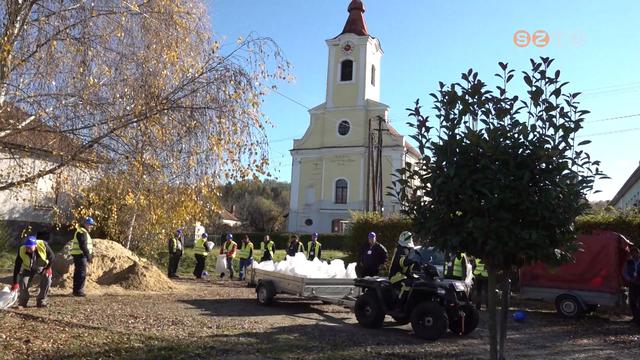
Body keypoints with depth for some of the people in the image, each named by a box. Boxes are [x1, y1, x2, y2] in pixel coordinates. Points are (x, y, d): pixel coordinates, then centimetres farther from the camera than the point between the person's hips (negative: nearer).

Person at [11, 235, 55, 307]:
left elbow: (51, 256, -15)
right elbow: (17, 267, -27)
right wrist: (15, 283, -28)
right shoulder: (21, 251, -32)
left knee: (47, 280, -17)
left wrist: (48, 268, -18)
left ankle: (41, 302, -2)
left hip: (43, 267, 0)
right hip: (28, 269, 1)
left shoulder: (43, 245, -34)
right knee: (23, 282, -15)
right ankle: (22, 303, 6)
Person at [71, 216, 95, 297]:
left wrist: (90, 255, 18)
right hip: (80, 255, -11)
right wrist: (88, 255, -23)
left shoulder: (84, 232, 19)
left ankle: (76, 290, 23)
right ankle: (78, 291, -5)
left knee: (78, 274, 15)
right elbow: (83, 246, -23)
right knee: (82, 273, -8)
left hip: (80, 256, 11)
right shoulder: (81, 232, -15)